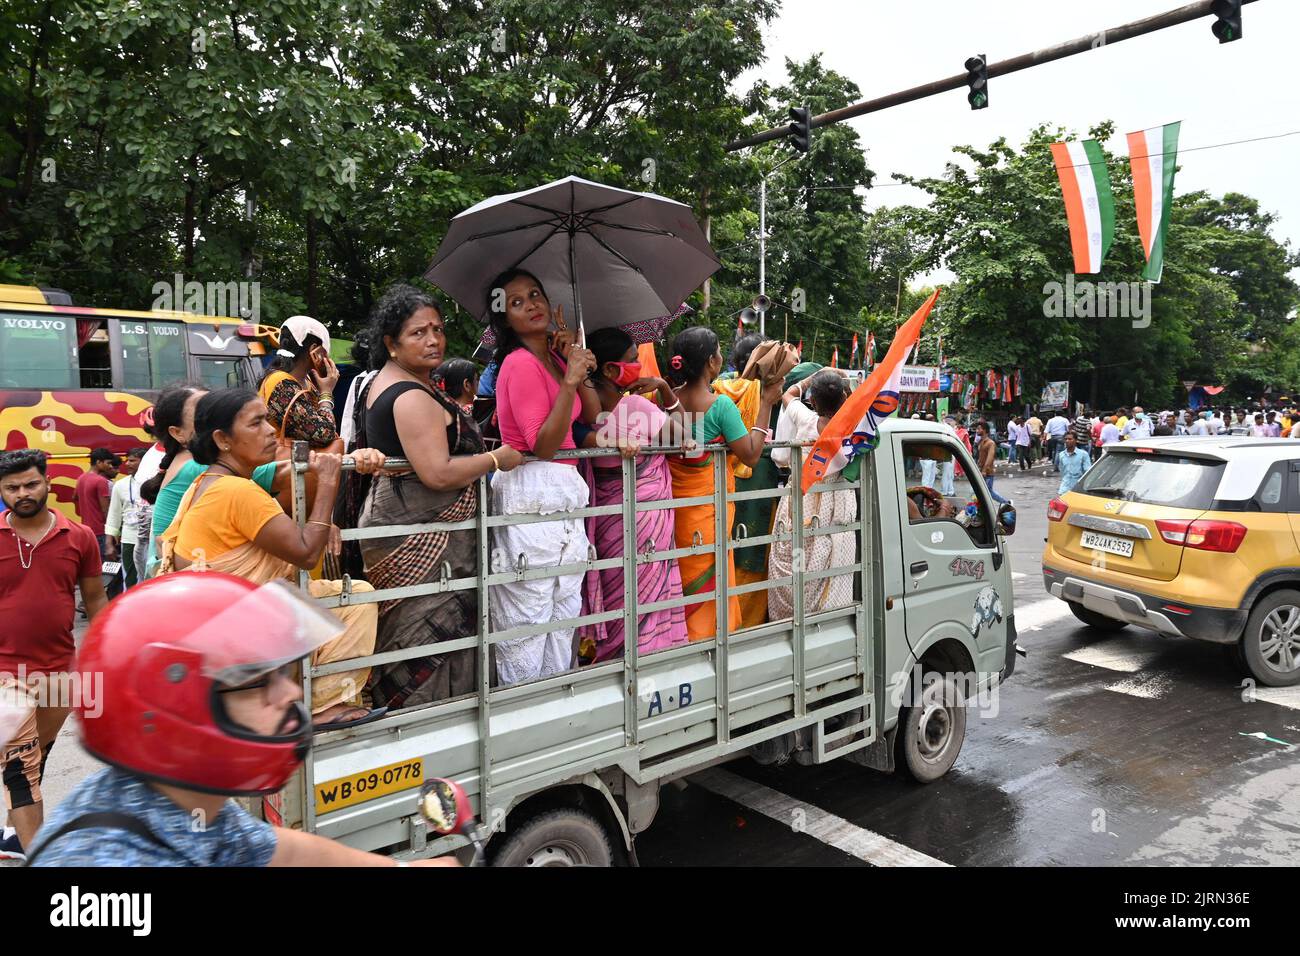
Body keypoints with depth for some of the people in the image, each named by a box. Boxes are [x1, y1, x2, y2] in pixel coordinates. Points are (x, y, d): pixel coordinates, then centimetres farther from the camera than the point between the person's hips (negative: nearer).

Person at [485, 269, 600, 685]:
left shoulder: (554, 357, 13)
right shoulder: (520, 363, -13)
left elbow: (592, 414, 11)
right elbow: (544, 445, -18)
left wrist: (575, 359, 4)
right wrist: (569, 381, -24)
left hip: (566, 495, 9)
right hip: (531, 497, -9)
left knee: (564, 612, 15)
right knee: (525, 620, -3)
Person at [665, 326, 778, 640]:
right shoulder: (721, 404, -18)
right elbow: (750, 455, -13)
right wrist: (766, 403, -8)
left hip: (676, 506, 5)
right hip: (709, 510, -5)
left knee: (683, 578, 17)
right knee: (710, 581, 9)